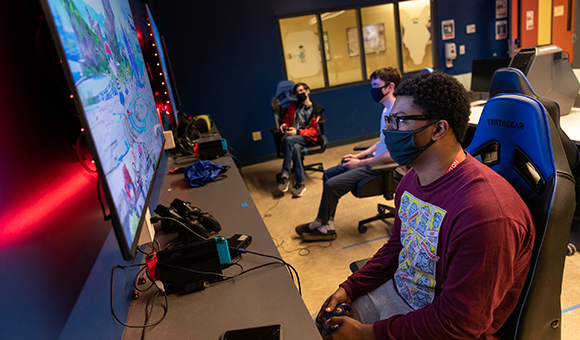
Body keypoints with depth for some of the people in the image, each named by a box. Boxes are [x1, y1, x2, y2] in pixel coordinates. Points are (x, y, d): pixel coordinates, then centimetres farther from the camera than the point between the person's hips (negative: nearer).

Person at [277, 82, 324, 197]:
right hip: (292, 137, 3)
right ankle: (301, 183, -35)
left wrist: (297, 132, -15)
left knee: (289, 140, -35)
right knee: (295, 148, -35)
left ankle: (285, 175, -31)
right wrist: (284, 125, 3)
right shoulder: (293, 106, 24)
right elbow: (286, 119, 30)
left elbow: (314, 131, 0)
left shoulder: (316, 110, 11)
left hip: (307, 138, -3)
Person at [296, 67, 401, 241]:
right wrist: (359, 155, 8)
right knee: (328, 174, 8)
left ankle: (320, 225, 9)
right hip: (374, 159, 11)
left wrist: (360, 163, -18)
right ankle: (328, 226, 9)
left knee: (332, 185, -16)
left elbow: (393, 155, -25)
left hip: (382, 166, -11)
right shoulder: (387, 109, 11)